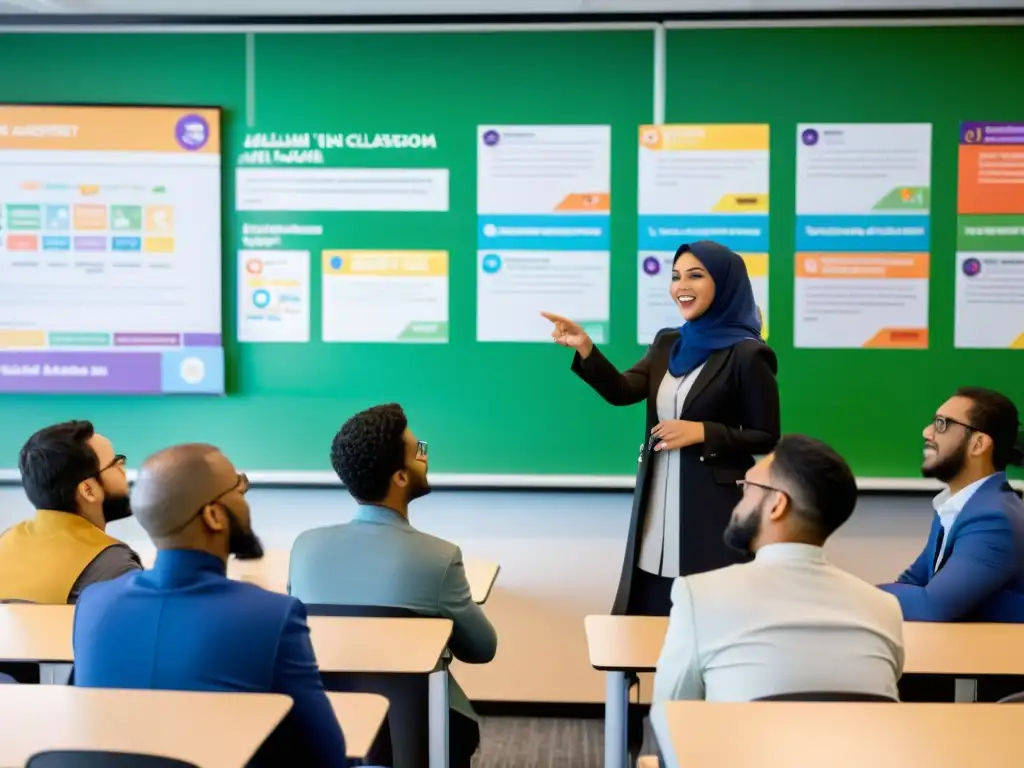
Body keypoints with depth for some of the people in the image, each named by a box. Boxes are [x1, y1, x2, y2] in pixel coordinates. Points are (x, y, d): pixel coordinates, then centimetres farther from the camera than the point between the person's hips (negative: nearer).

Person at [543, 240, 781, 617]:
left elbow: (767, 439, -6)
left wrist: (702, 433, -18)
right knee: (649, 614, 8)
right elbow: (622, 391, -3)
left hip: (712, 509, -6)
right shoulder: (667, 343, 11)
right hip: (657, 507, 6)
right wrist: (584, 348, -17)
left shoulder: (747, 354, -8)